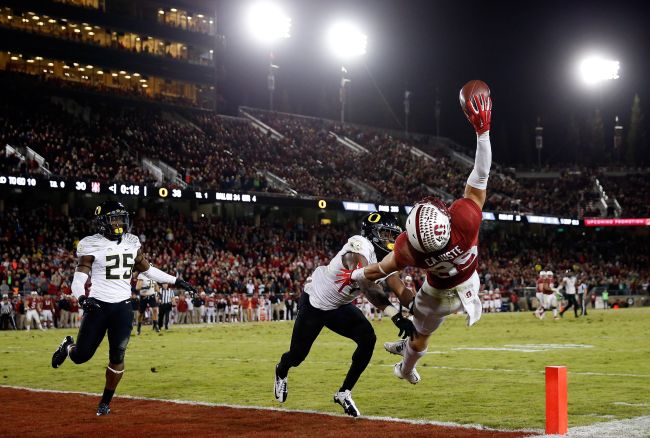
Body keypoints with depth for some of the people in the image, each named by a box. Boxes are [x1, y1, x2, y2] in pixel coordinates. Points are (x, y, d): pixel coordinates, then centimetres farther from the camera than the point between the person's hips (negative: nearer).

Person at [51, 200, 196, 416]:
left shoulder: (131, 242, 8)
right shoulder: (91, 244, -8)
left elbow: (147, 269, 20)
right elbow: (80, 275, -14)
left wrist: (175, 280, 19)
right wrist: (82, 297, -33)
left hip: (123, 306, 3)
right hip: (98, 305, -3)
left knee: (117, 356, -2)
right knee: (81, 356, -4)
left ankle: (106, 402, 15)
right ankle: (68, 346, 33)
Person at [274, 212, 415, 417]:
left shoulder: (386, 258, -8)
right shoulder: (360, 247, -35)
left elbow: (401, 290, -12)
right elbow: (367, 286, -47)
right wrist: (397, 316, -55)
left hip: (339, 307, 7)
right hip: (314, 302, -7)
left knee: (368, 339, -16)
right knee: (297, 355, 6)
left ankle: (344, 393, -1)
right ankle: (281, 371, 45)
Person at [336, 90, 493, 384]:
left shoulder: (409, 249, -41)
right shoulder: (465, 219, -44)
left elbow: (381, 270, -20)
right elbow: (481, 175, -35)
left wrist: (353, 276, 0)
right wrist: (482, 130, -35)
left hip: (439, 295, -2)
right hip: (470, 284, 2)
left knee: (421, 335, 28)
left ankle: (406, 371, 57)